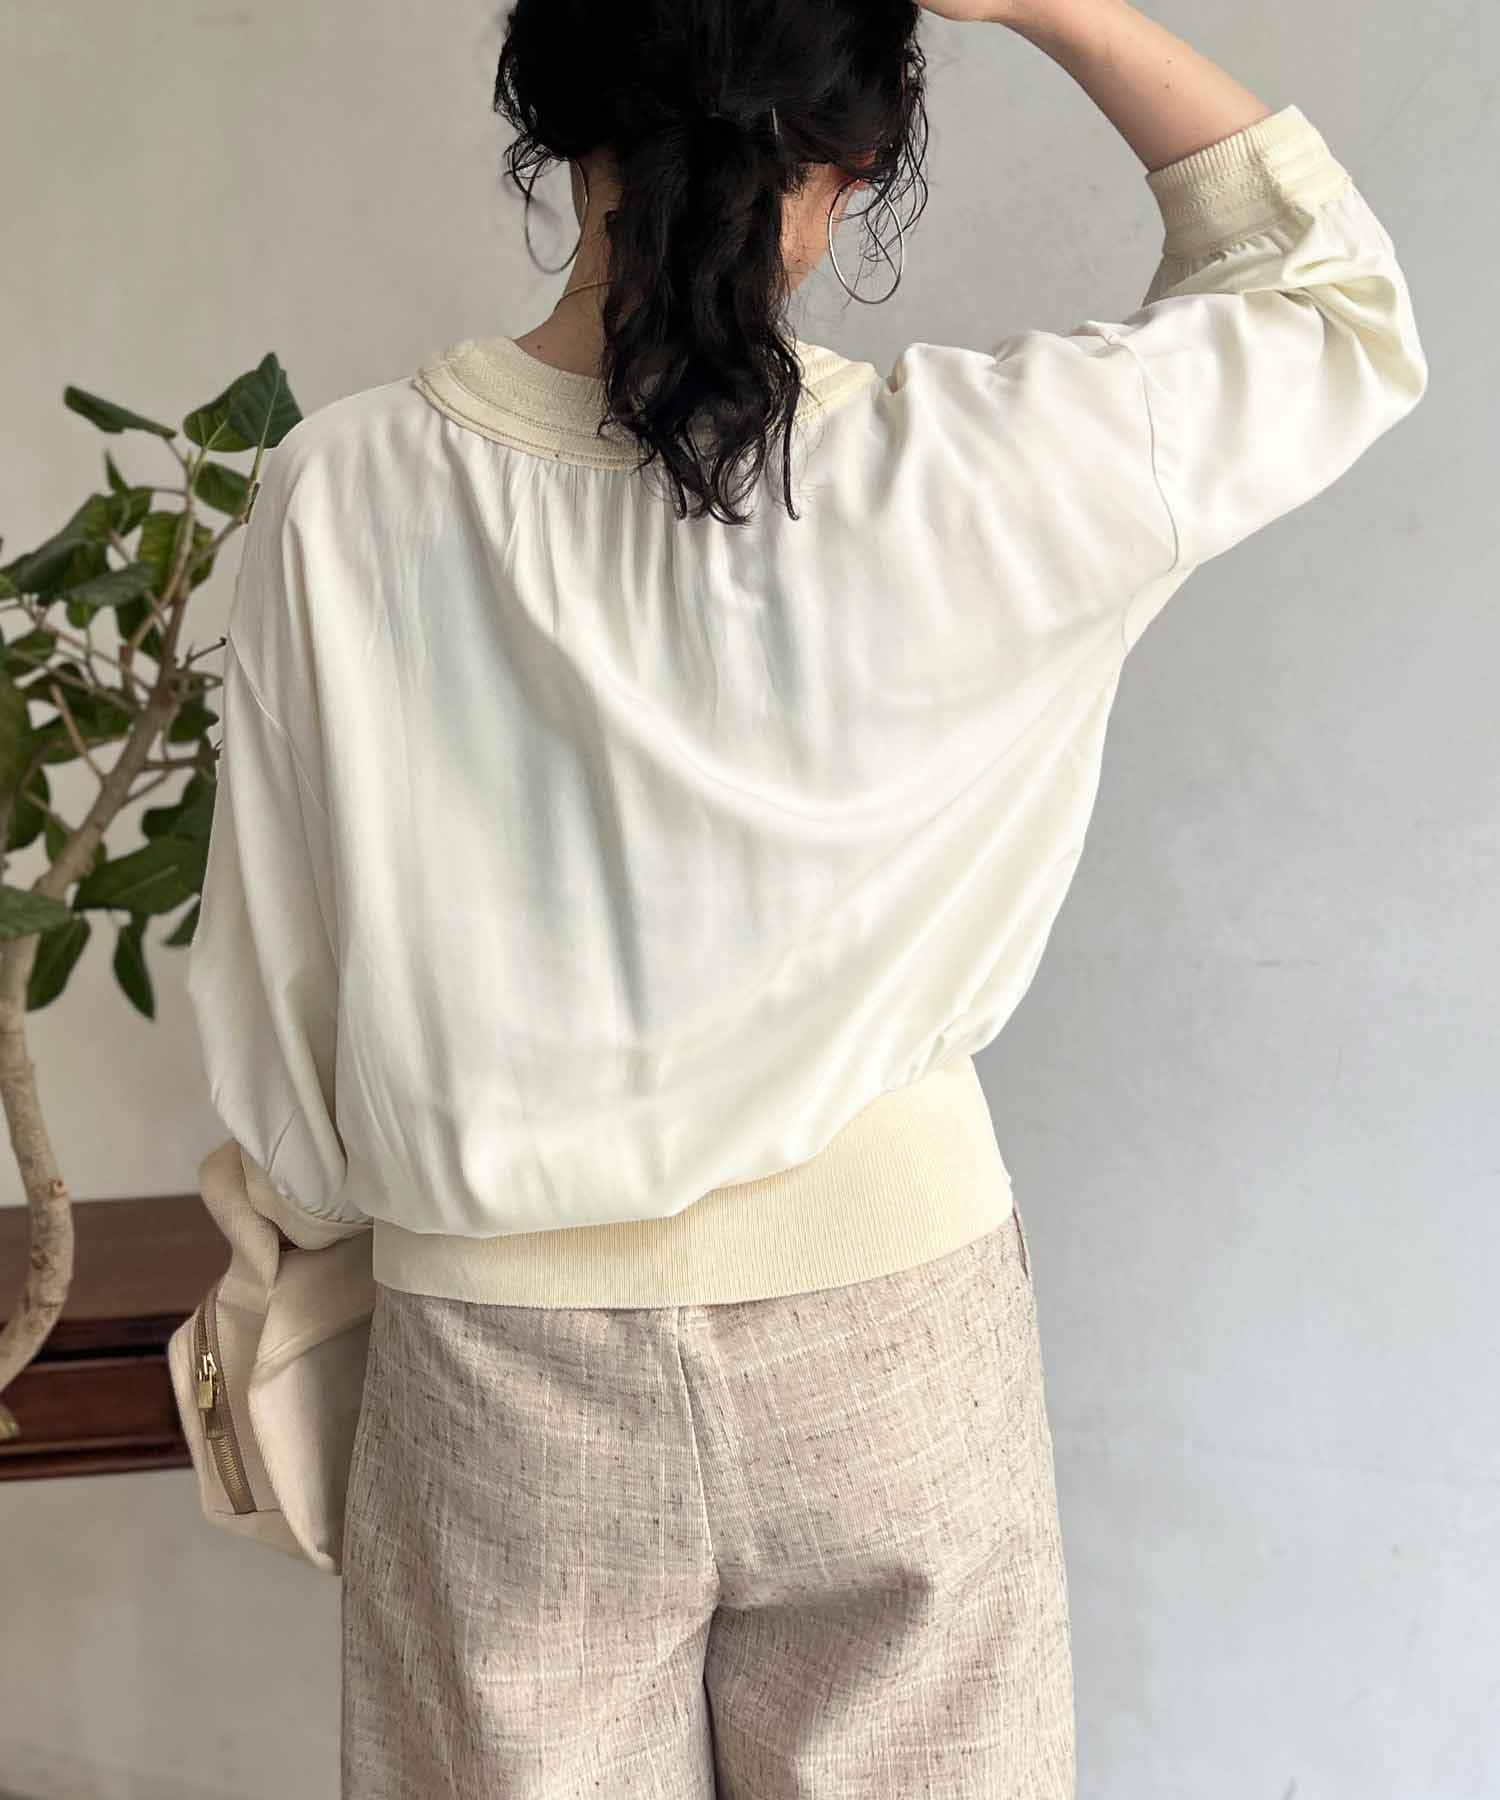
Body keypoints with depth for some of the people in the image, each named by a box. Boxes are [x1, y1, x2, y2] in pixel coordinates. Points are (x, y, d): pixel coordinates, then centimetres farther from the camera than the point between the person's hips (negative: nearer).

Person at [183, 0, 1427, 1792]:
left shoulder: (343, 498, -13)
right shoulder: (950, 470, -16)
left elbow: (274, 980, -4)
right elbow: (1336, 302, 2)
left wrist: (312, 1236, 14)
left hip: (508, 1362, 1)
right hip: (886, 1325, 0)